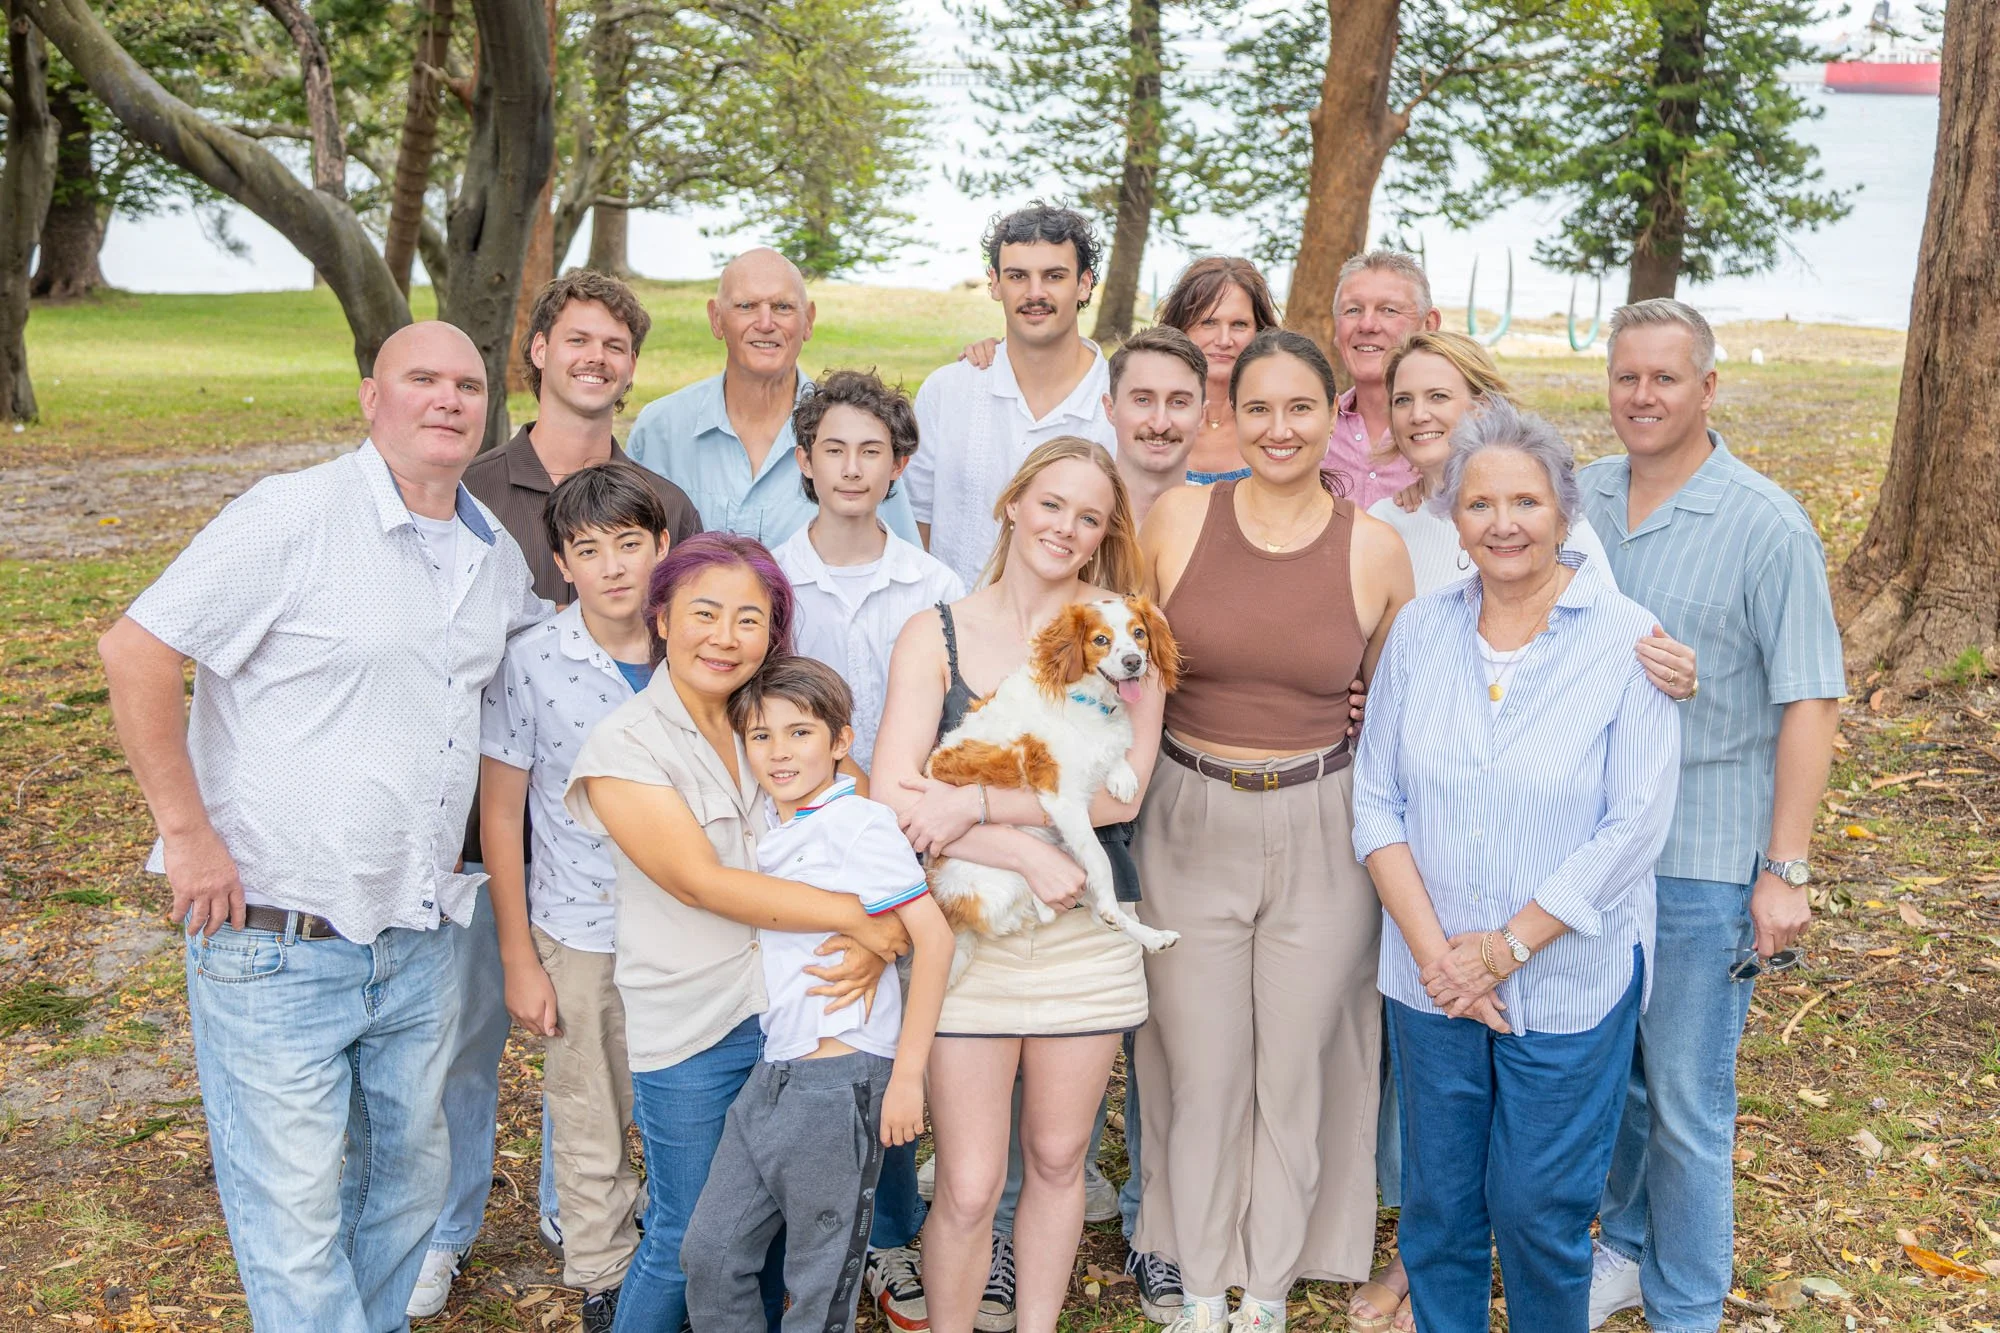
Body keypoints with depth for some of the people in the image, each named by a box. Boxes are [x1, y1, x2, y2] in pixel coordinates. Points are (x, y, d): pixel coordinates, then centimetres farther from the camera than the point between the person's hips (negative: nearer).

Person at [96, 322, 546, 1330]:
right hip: (274, 945, -6)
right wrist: (188, 832, -15)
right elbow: (135, 650, -14)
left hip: (418, 944, 7)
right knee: (295, 1218, 2)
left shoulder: (497, 554, 8)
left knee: (412, 1177, 19)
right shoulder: (295, 515, -12)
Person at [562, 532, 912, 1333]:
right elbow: (702, 882, -18)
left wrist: (874, 945, -19)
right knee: (687, 1243, 8)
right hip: (690, 1030, -4)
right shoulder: (622, 746, -11)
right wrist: (857, 916, -20)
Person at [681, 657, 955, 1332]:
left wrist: (906, 1076, -16)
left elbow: (933, 937, -16)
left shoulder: (859, 824, -12)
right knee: (709, 1251, 12)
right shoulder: (764, 826, 10)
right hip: (771, 1073, 7)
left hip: (842, 1079, -7)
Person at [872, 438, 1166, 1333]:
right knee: (968, 1188, 1)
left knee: (1056, 1159, 16)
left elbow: (1123, 790, -11)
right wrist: (1030, 854, -21)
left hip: (1083, 932, 2)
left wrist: (979, 803, -19)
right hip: (965, 929, -1)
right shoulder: (936, 635, -2)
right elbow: (893, 797, -12)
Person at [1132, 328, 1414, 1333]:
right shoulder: (1175, 518, -5)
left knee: (1298, 1067, 12)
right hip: (1190, 825, 0)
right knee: (1199, 1065, 11)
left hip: (1321, 833, 0)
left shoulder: (1377, 550, -4)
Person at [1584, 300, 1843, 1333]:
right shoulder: (1578, 501, 3)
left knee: (1687, 1107, 6)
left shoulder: (1767, 527, -11)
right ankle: (1625, 1248, 39)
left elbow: (1810, 703, -11)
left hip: (1700, 860, -4)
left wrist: (1785, 870, -13)